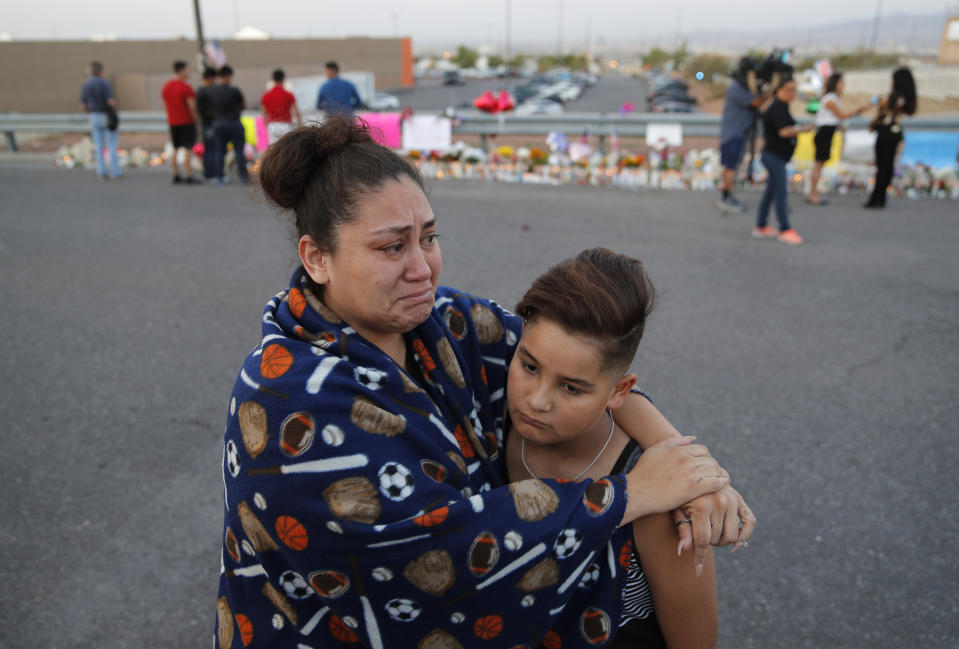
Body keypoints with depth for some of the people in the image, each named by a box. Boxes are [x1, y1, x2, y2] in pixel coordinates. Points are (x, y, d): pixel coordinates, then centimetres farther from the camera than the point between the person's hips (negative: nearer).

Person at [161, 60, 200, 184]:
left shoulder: (166, 86, 8)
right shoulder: (186, 87, -14)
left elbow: (166, 104, 12)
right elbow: (192, 107, -17)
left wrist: (171, 119, 16)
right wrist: (196, 121, -7)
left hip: (173, 122, 7)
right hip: (187, 122, -7)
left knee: (175, 149, 14)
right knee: (188, 149, -5)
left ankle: (176, 176, 16)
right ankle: (188, 177, -7)